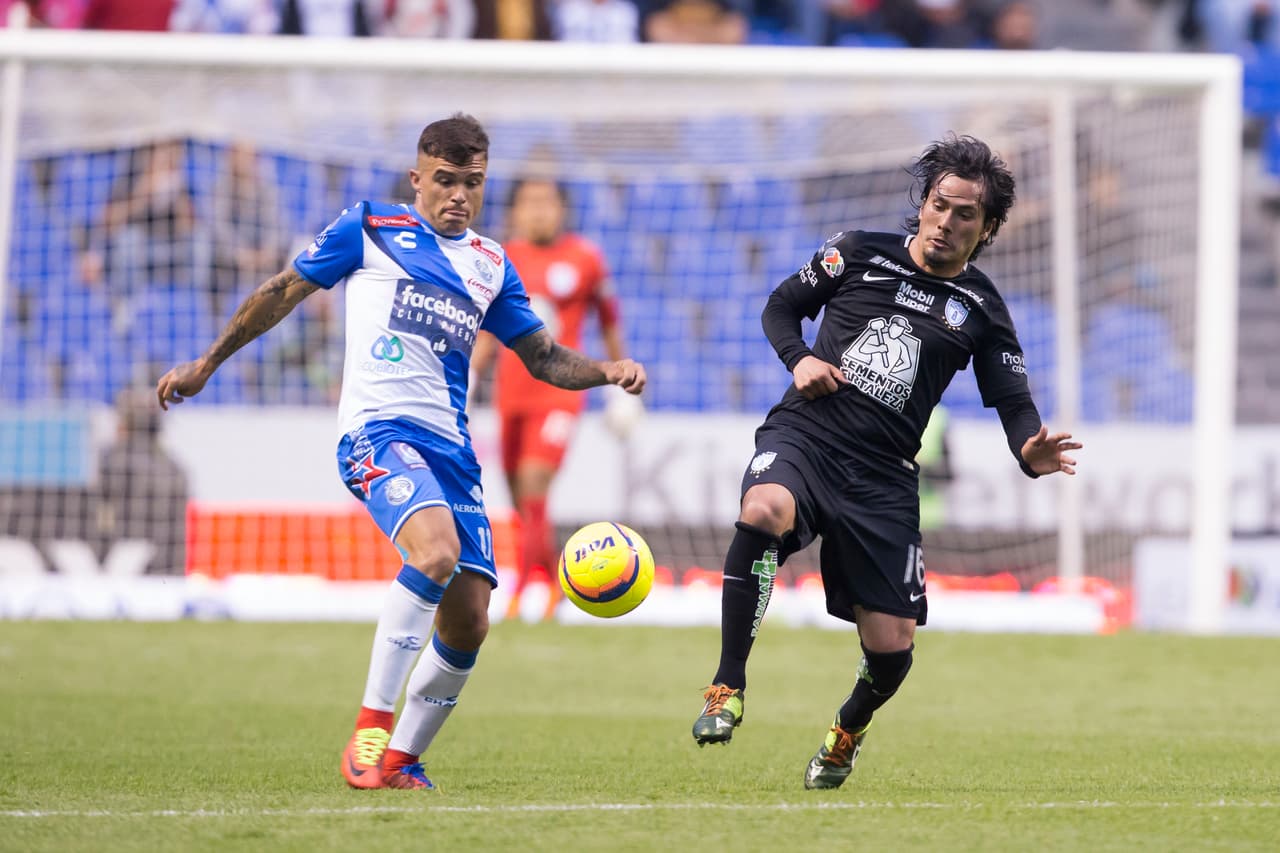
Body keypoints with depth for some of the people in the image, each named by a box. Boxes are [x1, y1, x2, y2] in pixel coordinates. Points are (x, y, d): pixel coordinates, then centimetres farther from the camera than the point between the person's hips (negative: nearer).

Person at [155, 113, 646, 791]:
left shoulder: (490, 265, 20)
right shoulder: (369, 228, 7)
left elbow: (543, 357, 25)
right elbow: (282, 293, 15)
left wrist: (607, 372, 6)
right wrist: (205, 365, 19)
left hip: (451, 448, 6)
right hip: (379, 428, -6)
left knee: (468, 621, -4)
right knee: (436, 550, -33)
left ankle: (400, 760, 14)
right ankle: (370, 727, -27)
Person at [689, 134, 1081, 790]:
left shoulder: (981, 311, 9)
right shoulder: (858, 254, 7)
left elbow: (1013, 404, 6)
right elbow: (781, 306, 18)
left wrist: (1031, 453, -16)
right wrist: (797, 360, -3)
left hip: (883, 477, 2)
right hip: (803, 434, -2)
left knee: (892, 645, -3)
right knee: (762, 512, -38)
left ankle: (849, 731, 33)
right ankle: (727, 687, -28)